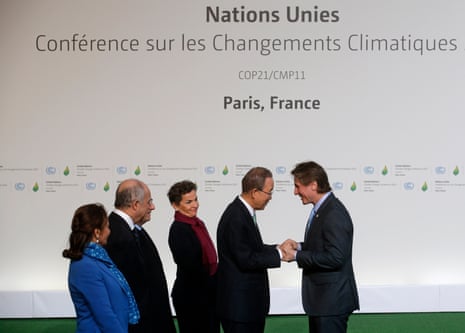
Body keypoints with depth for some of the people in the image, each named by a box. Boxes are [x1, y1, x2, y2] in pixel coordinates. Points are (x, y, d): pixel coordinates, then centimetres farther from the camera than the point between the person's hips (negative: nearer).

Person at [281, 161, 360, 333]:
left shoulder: (334, 214, -20)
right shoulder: (322, 209, 11)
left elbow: (335, 257, -25)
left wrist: (296, 256, -19)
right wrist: (299, 246, 3)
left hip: (332, 301, -10)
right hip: (322, 299, 10)